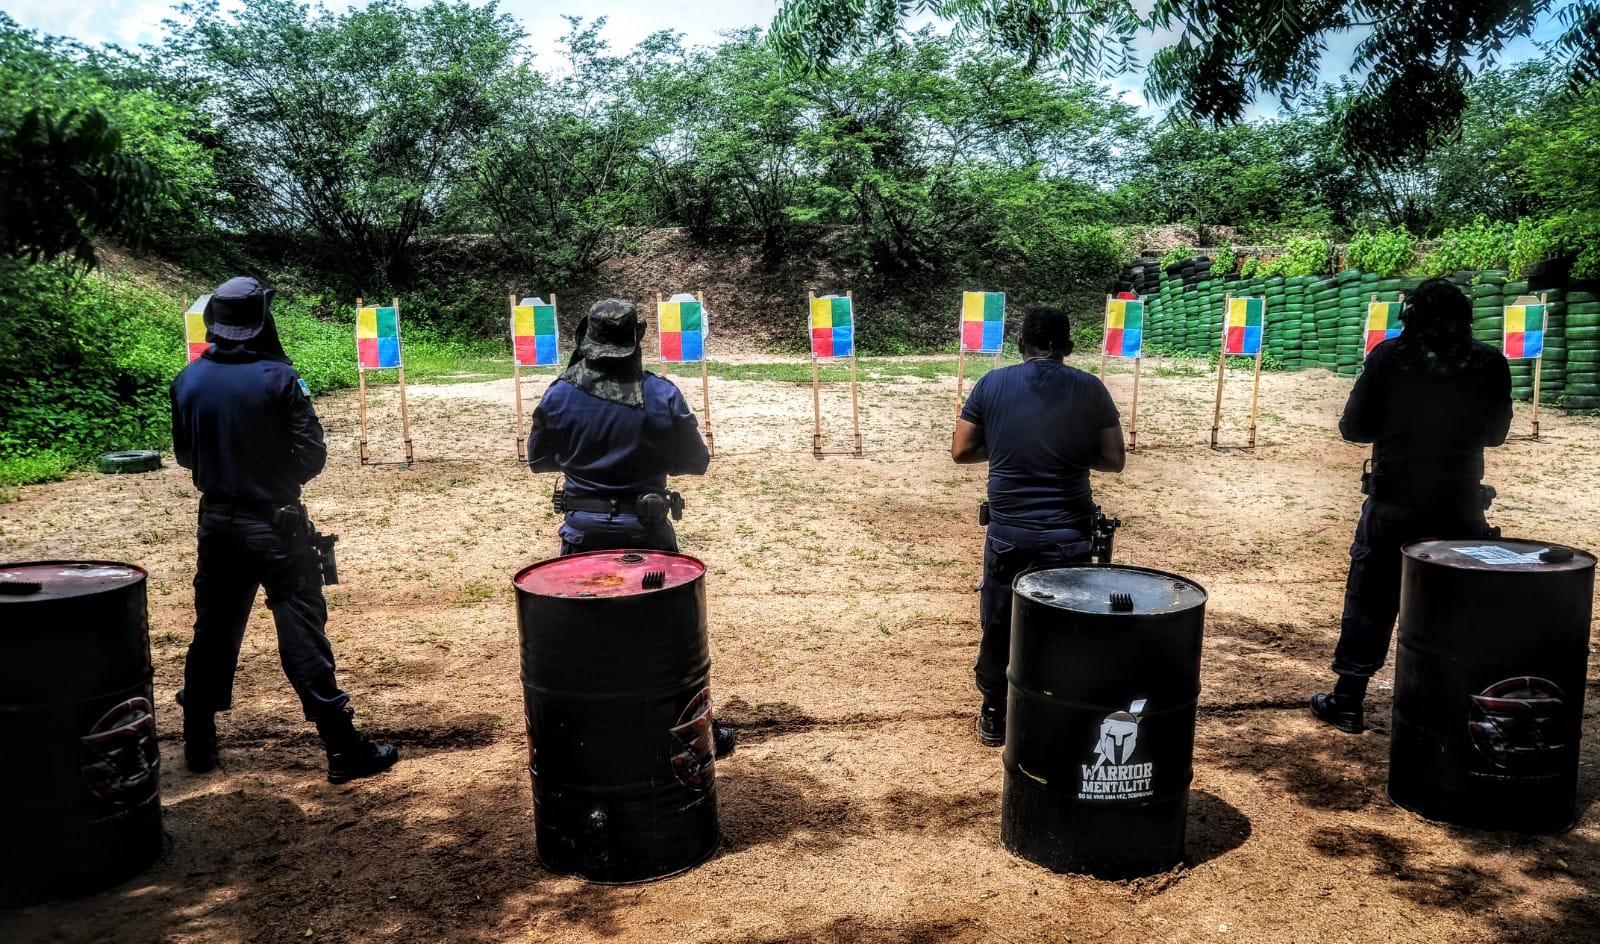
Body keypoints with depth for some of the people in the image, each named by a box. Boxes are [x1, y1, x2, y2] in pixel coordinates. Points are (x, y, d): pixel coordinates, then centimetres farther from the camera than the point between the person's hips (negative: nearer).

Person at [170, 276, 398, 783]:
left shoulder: (188, 381, -1)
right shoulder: (277, 377, -14)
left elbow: (184, 455, 9)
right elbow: (312, 454, -12)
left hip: (218, 523, 5)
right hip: (276, 524, -4)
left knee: (213, 632, 17)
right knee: (302, 636, -2)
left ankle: (199, 744, 27)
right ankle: (344, 750, 1)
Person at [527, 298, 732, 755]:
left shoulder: (560, 395, -7)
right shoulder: (663, 395, -10)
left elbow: (538, 459, 6)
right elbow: (696, 462, -1)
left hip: (584, 529, 1)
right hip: (646, 529, 0)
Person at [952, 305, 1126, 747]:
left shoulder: (992, 384, -2)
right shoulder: (1090, 389, -3)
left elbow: (961, 451, 0)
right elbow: (1114, 460, 0)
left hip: (1008, 532, 0)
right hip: (1070, 535, 0)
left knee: (999, 626, 15)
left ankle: (994, 718, 26)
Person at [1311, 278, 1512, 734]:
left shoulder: (1389, 357, -6)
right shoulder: (1490, 363, -1)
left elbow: (1353, 427, -2)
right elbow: (1495, 432, 11)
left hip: (1394, 502, -1)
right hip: (1461, 504, 2)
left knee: (1370, 601, 7)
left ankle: (1347, 701, 11)